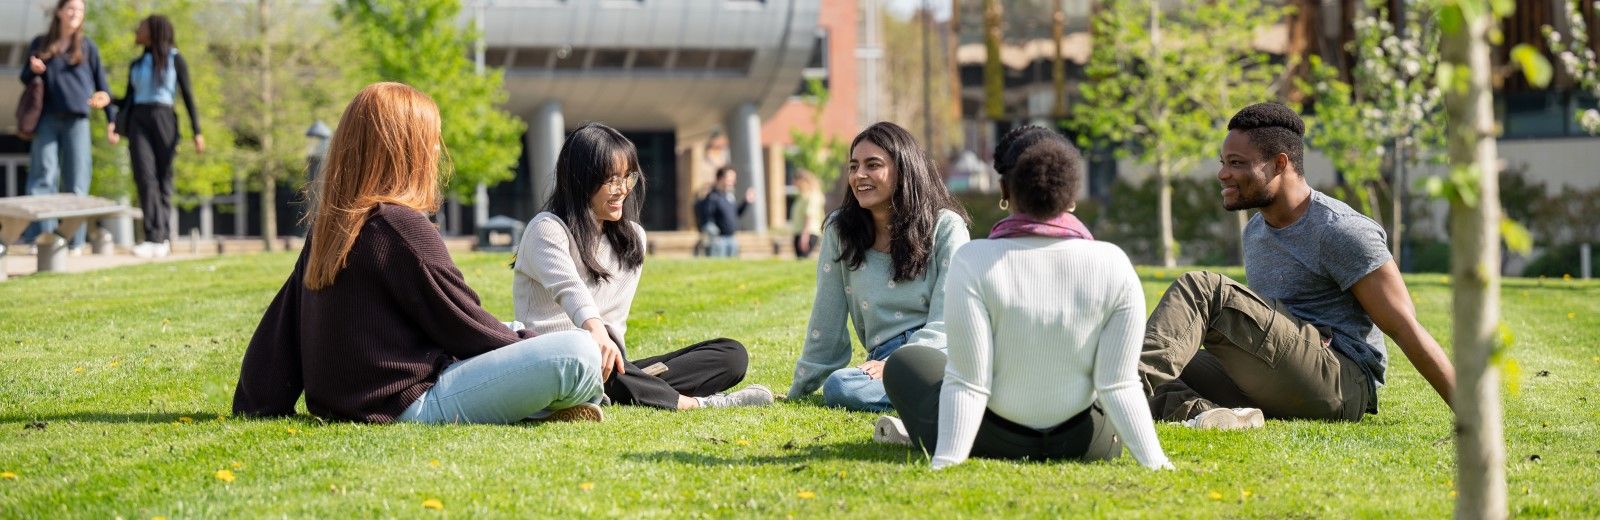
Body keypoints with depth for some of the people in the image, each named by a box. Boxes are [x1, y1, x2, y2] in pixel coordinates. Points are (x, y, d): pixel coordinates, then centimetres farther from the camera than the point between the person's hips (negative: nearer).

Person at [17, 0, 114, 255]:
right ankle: (38, 237, -11)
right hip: (47, 119, 1)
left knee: (76, 181, -2)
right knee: (42, 178, -6)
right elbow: (25, 79, 18)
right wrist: (32, 70, -5)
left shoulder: (87, 47, 10)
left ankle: (75, 242, -2)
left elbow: (101, 83, 11)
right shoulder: (40, 44, 12)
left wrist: (112, 118, 7)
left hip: (77, 120, -1)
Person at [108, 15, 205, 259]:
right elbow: (128, 99, 19)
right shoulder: (136, 64, 19)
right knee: (144, 176, -15)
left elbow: (188, 96, 1)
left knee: (163, 180, -4)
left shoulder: (175, 59, 6)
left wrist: (197, 131, -8)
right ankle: (154, 238, -23)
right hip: (138, 122, 3)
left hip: (164, 121, -3)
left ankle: (163, 238, 1)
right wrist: (115, 125, 1)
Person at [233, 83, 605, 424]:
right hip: (410, 405, -10)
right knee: (580, 355, -21)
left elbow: (280, 326, 15)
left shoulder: (327, 226, 10)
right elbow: (463, 325, -9)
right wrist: (529, 343, 7)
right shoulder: (402, 227, -16)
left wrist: (258, 407, 21)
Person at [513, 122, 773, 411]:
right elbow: (568, 287, -29)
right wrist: (596, 331, -49)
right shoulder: (548, 230, -7)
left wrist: (612, 352, -10)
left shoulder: (632, 238, 16)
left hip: (605, 365, 7)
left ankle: (642, 390, -30)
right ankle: (694, 403, -32)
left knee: (731, 354, -6)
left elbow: (614, 321, 12)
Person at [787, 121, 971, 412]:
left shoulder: (945, 226, 3)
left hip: (942, 352, -2)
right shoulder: (840, 232, 12)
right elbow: (826, 323, 14)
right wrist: (798, 392, 12)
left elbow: (946, 320, -4)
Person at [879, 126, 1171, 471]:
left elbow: (967, 383, -21)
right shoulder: (1113, 266, -14)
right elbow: (1119, 386, -14)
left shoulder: (974, 263, -20)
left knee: (904, 363, 29)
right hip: (1084, 446, 1)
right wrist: (1154, 461, -7)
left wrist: (944, 461, -18)